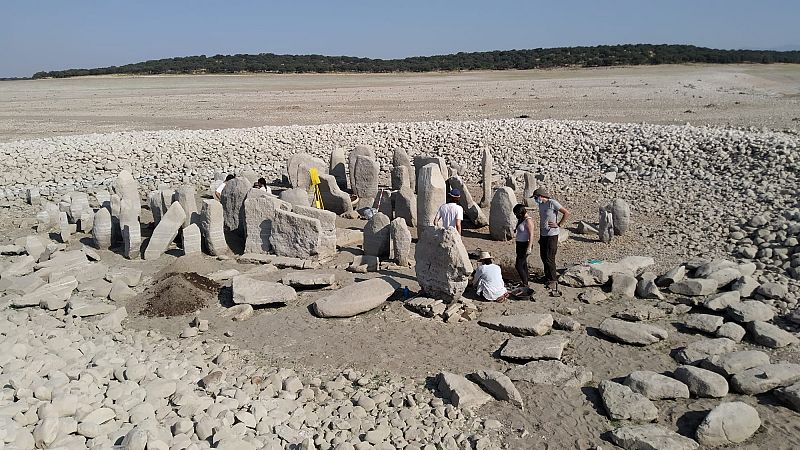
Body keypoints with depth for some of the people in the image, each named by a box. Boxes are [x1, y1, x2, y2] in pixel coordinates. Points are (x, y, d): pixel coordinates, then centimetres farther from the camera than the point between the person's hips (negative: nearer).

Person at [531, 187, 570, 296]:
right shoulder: (541, 205, 12)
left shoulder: (552, 203, -14)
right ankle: (549, 278, 26)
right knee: (543, 257, 13)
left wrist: (559, 224, -14)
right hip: (543, 235, 9)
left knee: (549, 259, -10)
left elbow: (567, 213, -14)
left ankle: (553, 280, -3)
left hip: (552, 235, -8)